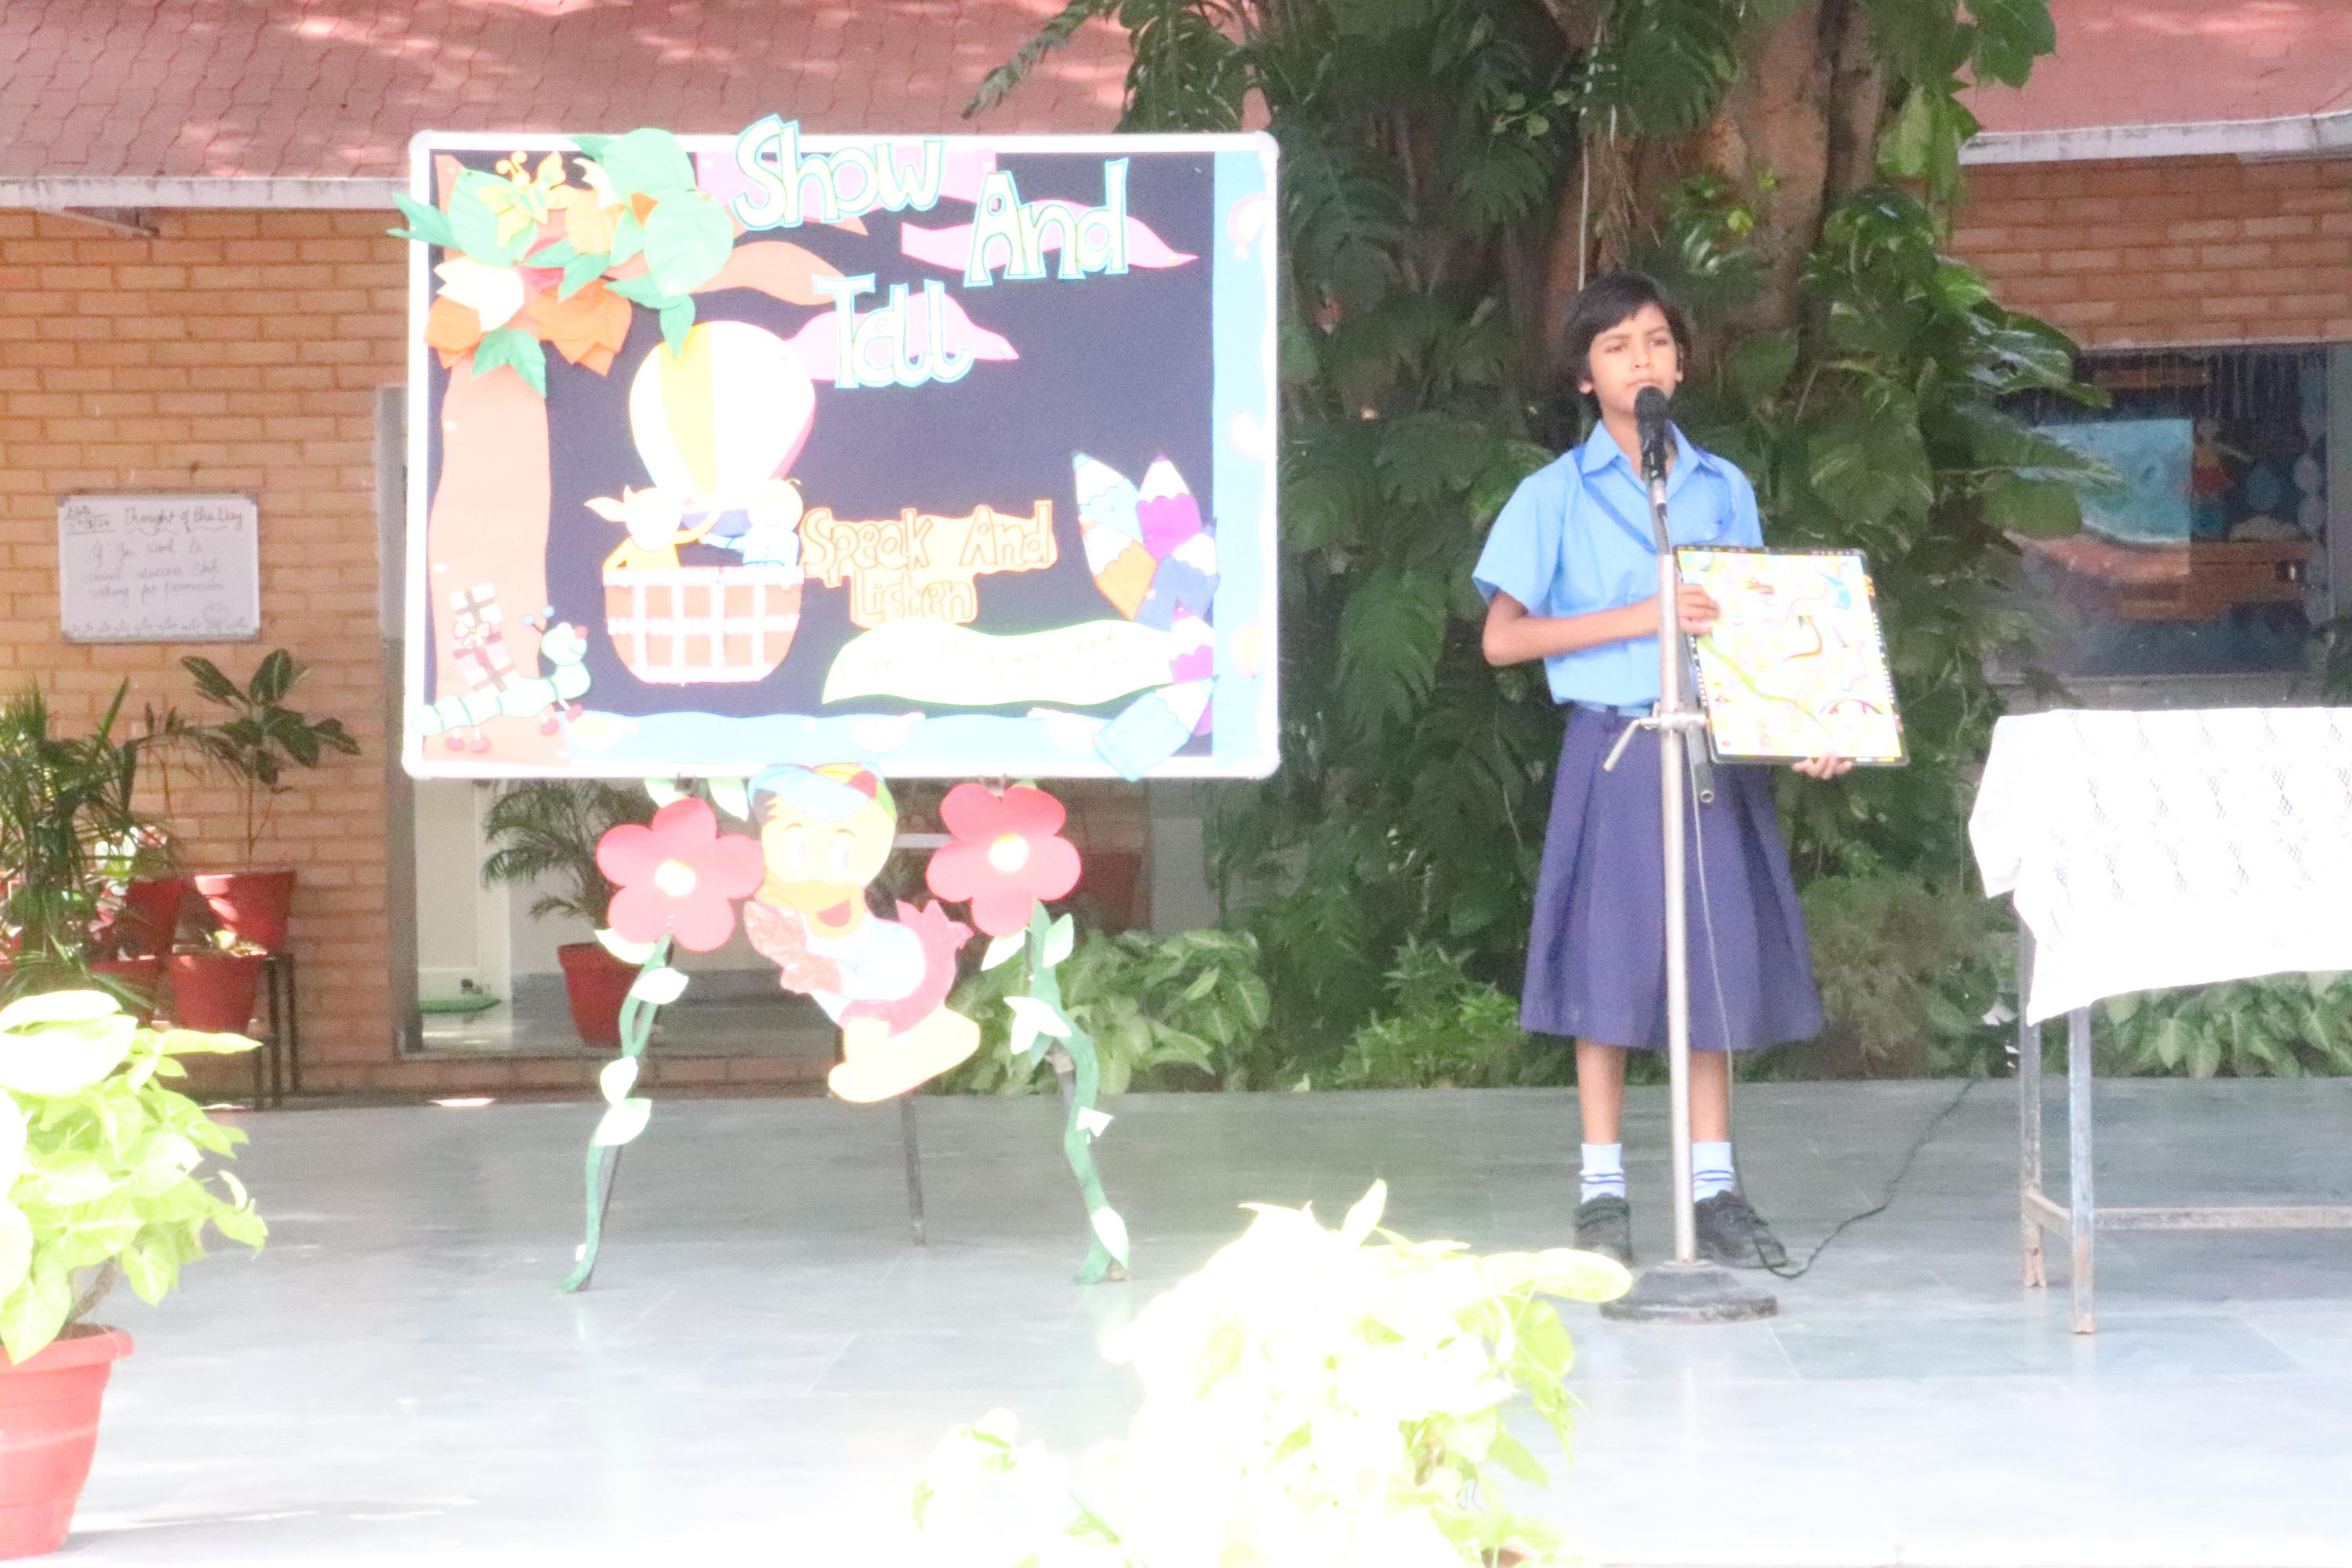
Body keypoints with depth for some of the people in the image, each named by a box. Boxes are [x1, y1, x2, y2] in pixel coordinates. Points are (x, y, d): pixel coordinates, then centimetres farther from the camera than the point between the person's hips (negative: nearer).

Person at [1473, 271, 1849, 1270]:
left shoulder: (1724, 489, 12)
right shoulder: (1555, 495, 1)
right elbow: (1502, 638, -5)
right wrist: (1639, 618, -13)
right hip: (1612, 747, -3)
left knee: (1719, 961, 3)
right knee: (1610, 965, -2)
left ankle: (1713, 1188, 10)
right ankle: (1602, 1194, 6)